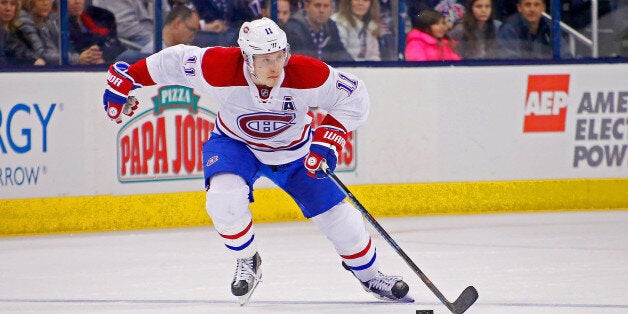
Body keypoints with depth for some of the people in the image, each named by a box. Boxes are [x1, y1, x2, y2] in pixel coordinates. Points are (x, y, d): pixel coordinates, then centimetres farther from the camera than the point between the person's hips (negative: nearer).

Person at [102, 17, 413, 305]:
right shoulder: (219, 69, -35)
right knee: (225, 197, -30)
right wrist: (125, 79, -13)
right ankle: (246, 261, -1)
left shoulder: (308, 75, -34)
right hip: (235, 143, -1)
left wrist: (326, 142, -26)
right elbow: (174, 61, -19)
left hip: (295, 151, 1)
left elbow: (354, 98, -20)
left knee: (335, 213, 0)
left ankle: (369, 274, 27)